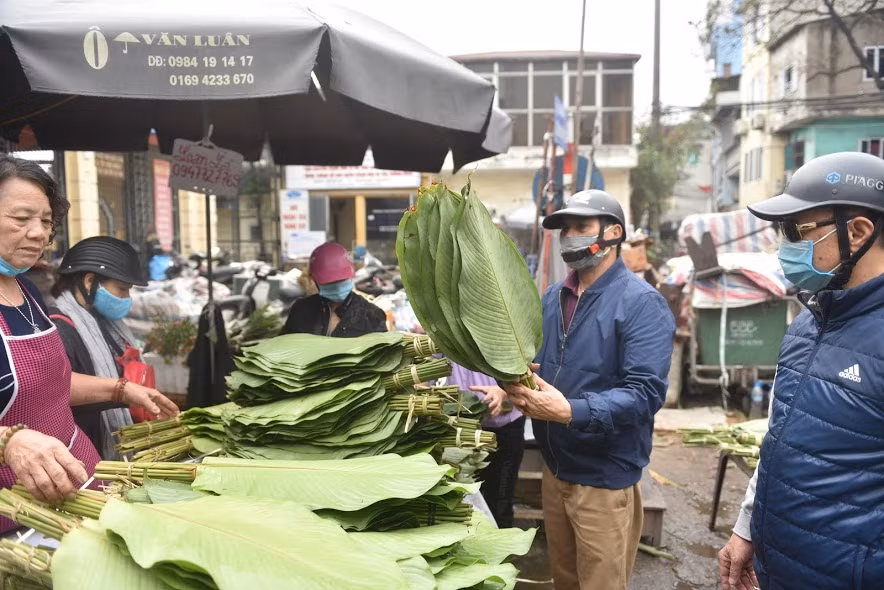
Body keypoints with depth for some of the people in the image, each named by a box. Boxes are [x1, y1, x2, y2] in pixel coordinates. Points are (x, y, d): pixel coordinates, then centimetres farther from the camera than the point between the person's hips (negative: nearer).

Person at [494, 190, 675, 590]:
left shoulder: (641, 302, -16)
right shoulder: (553, 297, 7)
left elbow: (645, 392, -25)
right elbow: (535, 363, 10)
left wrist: (570, 412, -35)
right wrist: (513, 387, -12)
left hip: (604, 479, -6)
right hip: (555, 469, 7)